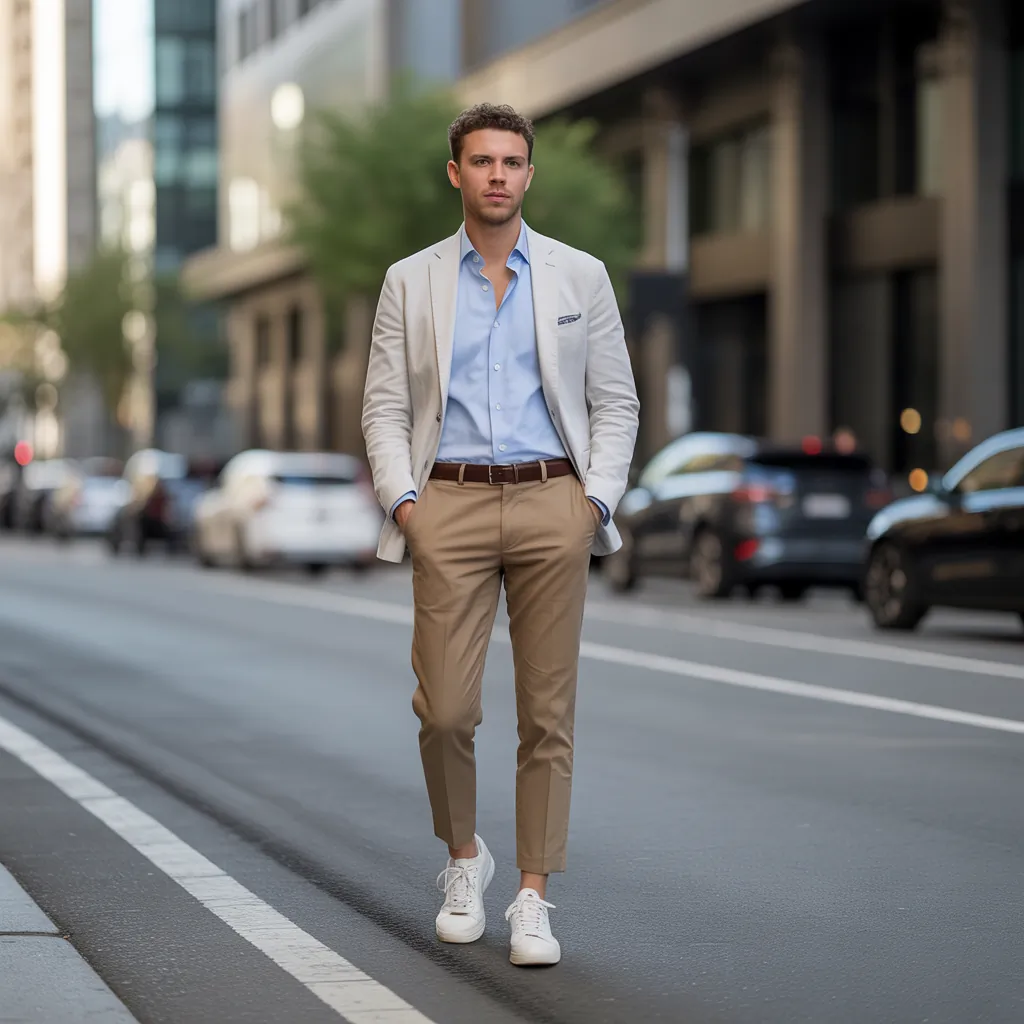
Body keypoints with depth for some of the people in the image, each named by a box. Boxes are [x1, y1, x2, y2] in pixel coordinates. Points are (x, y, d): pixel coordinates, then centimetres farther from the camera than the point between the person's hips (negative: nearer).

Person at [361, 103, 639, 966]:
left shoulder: (580, 277, 9)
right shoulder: (410, 283, 9)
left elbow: (616, 402, 9)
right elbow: (385, 408, 8)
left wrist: (596, 499, -3)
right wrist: (403, 500, -6)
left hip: (552, 503, 0)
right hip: (451, 505, 0)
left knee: (548, 711, 0)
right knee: (445, 710, -5)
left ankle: (534, 896, 8)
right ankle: (463, 857, 21)